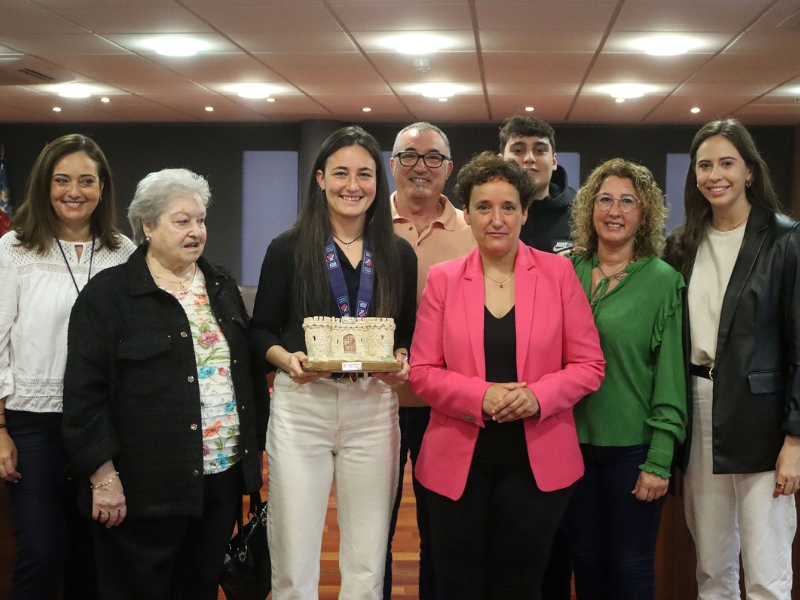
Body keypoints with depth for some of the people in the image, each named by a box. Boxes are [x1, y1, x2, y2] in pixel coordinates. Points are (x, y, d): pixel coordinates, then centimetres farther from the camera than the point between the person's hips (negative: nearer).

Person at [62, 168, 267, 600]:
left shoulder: (222, 287, 12)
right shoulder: (108, 295, -7)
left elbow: (247, 369, 18)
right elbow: (85, 394, -11)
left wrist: (253, 447, 14)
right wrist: (103, 475, -15)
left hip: (223, 475, 6)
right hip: (147, 485, -5)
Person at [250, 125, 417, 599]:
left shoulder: (398, 254, 9)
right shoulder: (289, 248, 2)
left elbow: (409, 333, 14)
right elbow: (261, 331, 5)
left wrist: (402, 362, -7)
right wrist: (287, 360, -14)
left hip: (374, 408, 2)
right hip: (301, 405, -2)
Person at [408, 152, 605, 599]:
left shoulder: (558, 272, 0)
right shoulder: (443, 279, 2)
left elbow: (589, 366, 0)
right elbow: (423, 372, 0)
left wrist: (537, 396, -17)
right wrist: (481, 395, -16)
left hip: (537, 461, 0)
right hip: (459, 460, 1)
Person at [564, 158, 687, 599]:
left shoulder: (664, 281, -7)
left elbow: (671, 377, -8)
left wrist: (659, 461, -11)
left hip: (632, 447, -3)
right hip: (574, 442, 3)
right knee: (585, 562, 14)